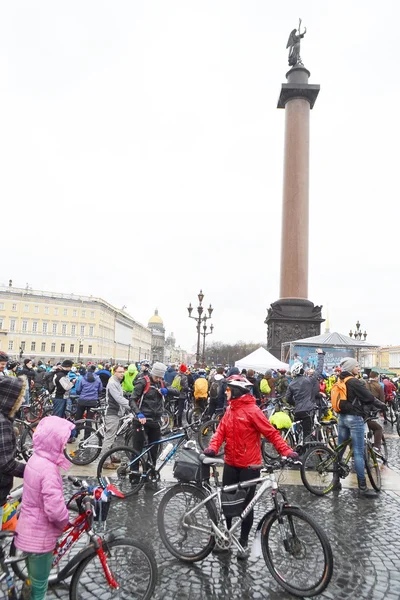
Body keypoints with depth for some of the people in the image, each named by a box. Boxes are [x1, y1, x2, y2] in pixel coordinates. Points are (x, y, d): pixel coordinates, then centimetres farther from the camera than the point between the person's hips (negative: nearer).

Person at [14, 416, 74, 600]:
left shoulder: (34, 459, -2)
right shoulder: (49, 469, -31)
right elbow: (55, 509, -33)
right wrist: (64, 521, -11)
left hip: (28, 529, 8)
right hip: (40, 536, -8)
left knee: (33, 579, 29)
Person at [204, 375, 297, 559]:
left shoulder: (252, 410, -17)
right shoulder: (230, 410, 5)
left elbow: (271, 433, -16)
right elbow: (221, 431, 3)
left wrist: (286, 451, -26)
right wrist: (213, 447, -14)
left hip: (249, 466, -6)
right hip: (230, 464, 6)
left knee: (246, 504, 9)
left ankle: (243, 542, 27)